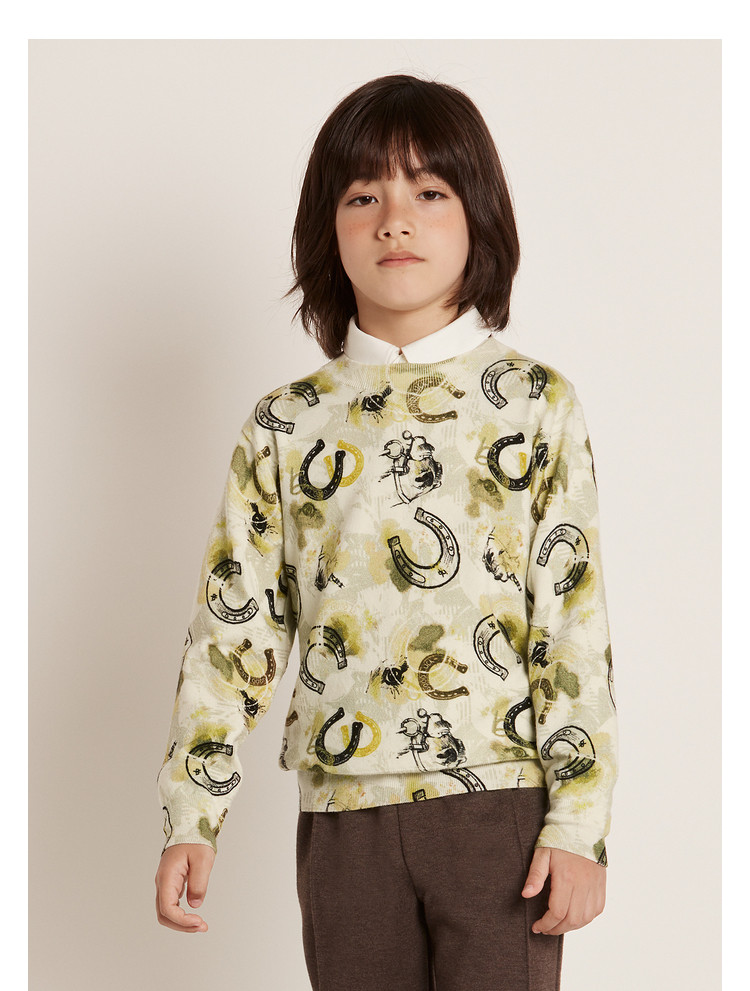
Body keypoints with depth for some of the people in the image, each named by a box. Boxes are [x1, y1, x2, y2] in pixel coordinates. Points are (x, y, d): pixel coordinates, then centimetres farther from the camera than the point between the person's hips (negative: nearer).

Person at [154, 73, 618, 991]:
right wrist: (190, 815, 1)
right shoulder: (286, 426, 6)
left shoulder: (535, 403, 0)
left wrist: (579, 821, -7)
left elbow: (575, 620, -3)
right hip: (344, 811, 2)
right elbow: (233, 627, 6)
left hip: (501, 806, -2)